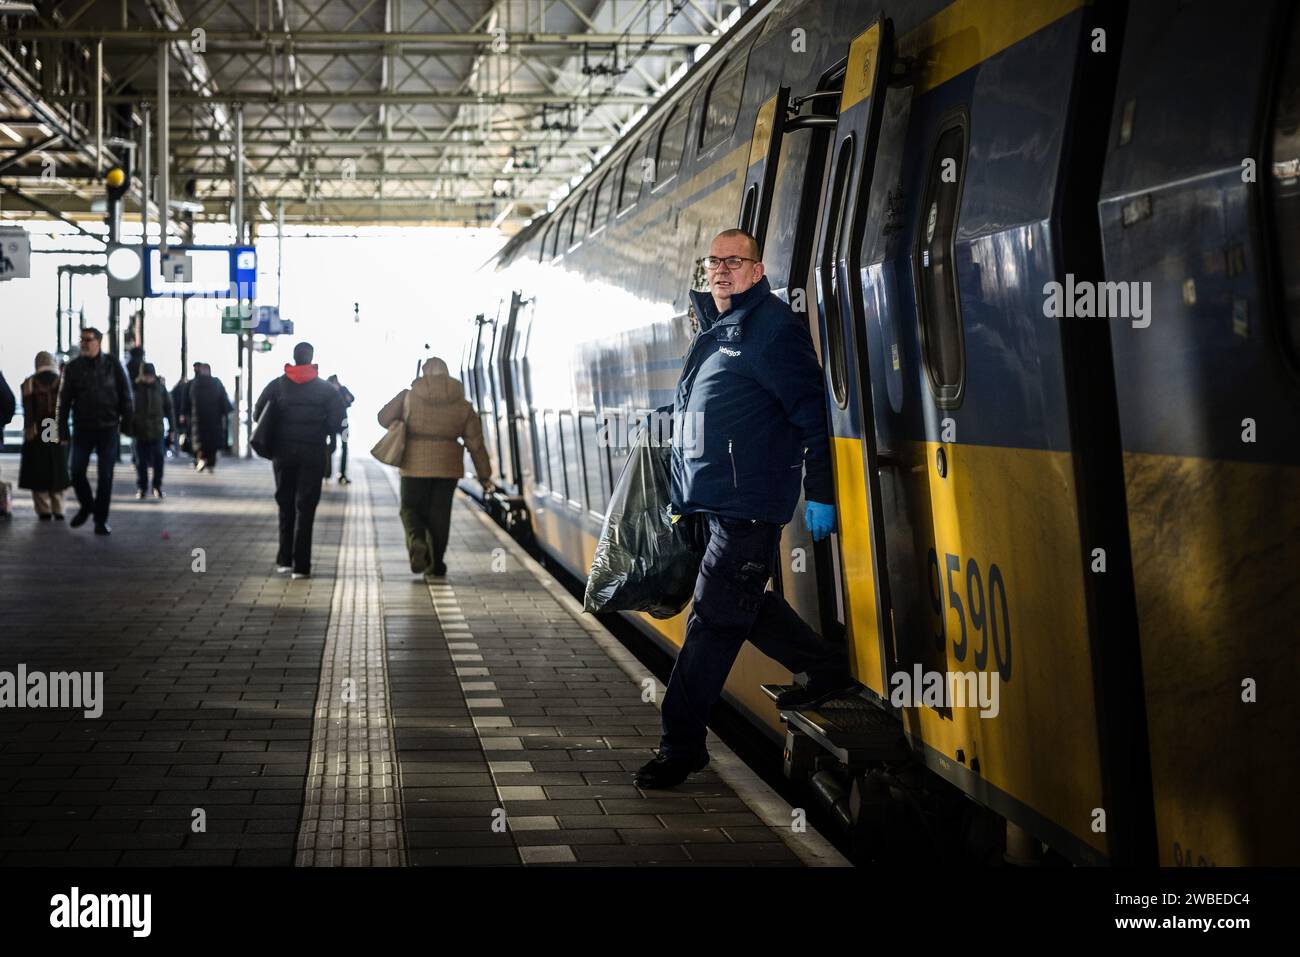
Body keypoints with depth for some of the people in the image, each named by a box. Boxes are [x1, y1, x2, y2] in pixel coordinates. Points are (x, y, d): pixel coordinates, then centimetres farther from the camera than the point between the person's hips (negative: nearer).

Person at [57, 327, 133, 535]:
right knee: (77, 473, -1)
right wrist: (63, 430, 0)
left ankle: (101, 519, 8)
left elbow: (125, 393, 3)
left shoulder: (112, 364, -1)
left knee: (105, 476, -1)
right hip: (82, 428, 2)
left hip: (108, 428, -1)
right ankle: (86, 506, 25)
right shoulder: (73, 367, 2)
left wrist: (126, 421, -1)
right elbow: (65, 400, 3)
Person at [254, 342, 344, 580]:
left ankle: (284, 559, 15)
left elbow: (258, 413, -1)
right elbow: (337, 421, -9)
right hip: (313, 453, -2)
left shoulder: (277, 385, 1)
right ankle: (301, 565, -3)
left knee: (285, 505, 16)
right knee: (305, 508, 1)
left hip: (283, 451, 2)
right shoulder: (326, 389, -2)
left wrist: (273, 436, 14)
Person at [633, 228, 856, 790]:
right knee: (742, 605, 18)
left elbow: (812, 415, -12)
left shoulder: (773, 329, -10)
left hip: (746, 504, -9)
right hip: (705, 501, 9)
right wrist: (682, 494, 23)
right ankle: (826, 670, 35)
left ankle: (680, 745, -2)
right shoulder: (715, 332, 17)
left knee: (714, 619, -6)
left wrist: (819, 493, -14)